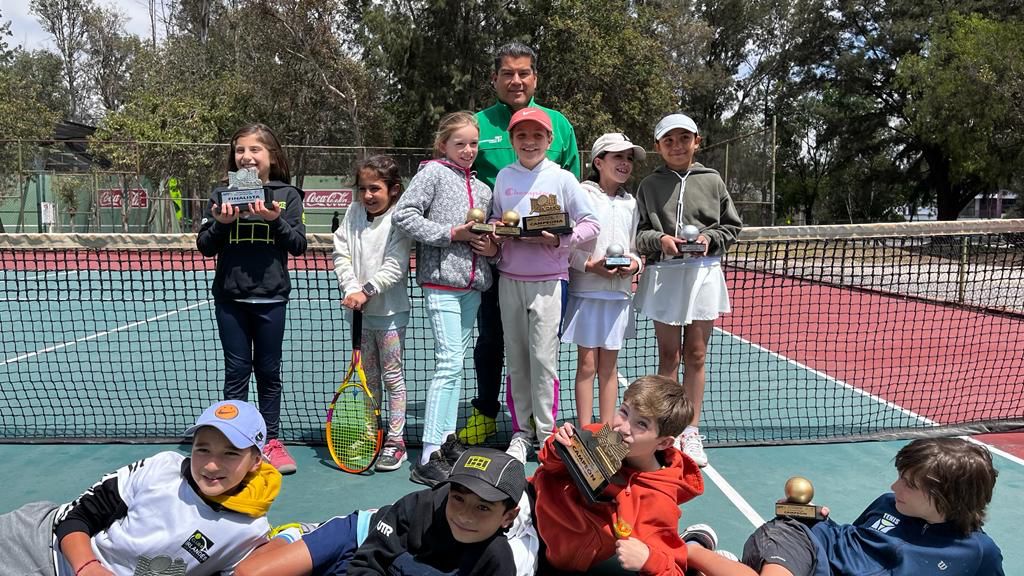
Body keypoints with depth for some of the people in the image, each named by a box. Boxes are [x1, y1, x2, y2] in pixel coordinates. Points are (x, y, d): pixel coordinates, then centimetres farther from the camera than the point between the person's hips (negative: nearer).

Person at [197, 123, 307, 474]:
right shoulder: (222, 194, 4)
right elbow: (205, 247, 4)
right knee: (237, 371, 7)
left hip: (270, 297, -1)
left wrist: (276, 219, -20)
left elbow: (298, 246, -5)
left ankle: (271, 441, 22)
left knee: (269, 371, 10)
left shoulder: (287, 195, 0)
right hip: (230, 298, 1)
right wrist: (221, 223, -15)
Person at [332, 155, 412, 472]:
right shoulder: (353, 214, 5)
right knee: (369, 377, 16)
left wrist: (366, 290, -22)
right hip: (359, 310, 5)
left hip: (390, 311, -5)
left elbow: (394, 267, -16)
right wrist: (351, 288, -12)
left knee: (392, 377, 3)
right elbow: (341, 253, 1)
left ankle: (395, 442, 11)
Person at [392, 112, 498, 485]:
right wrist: (452, 233, -15)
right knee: (448, 364, -12)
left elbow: (492, 235, 22)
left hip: (472, 285, 7)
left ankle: (447, 440, 21)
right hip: (441, 281, -7)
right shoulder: (433, 172, -1)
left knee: (455, 363, 11)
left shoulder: (482, 188, 17)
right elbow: (404, 215, -11)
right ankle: (428, 458, -9)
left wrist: (494, 248, -2)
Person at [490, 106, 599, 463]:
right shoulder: (503, 177, 8)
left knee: (543, 357, -5)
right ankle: (522, 430, 19)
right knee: (516, 359, 8)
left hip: (548, 280, -3)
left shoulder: (562, 178, -2)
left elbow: (591, 225, -3)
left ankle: (547, 433, 8)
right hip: (509, 279, 4)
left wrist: (558, 239, -18)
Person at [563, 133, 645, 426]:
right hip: (586, 291, -4)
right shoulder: (581, 195, -4)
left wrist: (634, 263, -5)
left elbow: (634, 246, 16)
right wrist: (590, 265, -19)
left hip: (619, 292, 4)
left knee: (609, 366, 11)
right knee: (587, 364, 1)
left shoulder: (630, 203, 12)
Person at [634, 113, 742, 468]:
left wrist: (711, 238, -8)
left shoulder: (712, 181, 6)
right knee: (668, 356, 6)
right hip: (663, 275, 0)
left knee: (696, 356, 6)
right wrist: (660, 239, -14)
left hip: (703, 275, 1)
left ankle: (691, 432, 17)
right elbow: (636, 233, 4)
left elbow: (732, 227, 10)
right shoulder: (649, 186, 4)